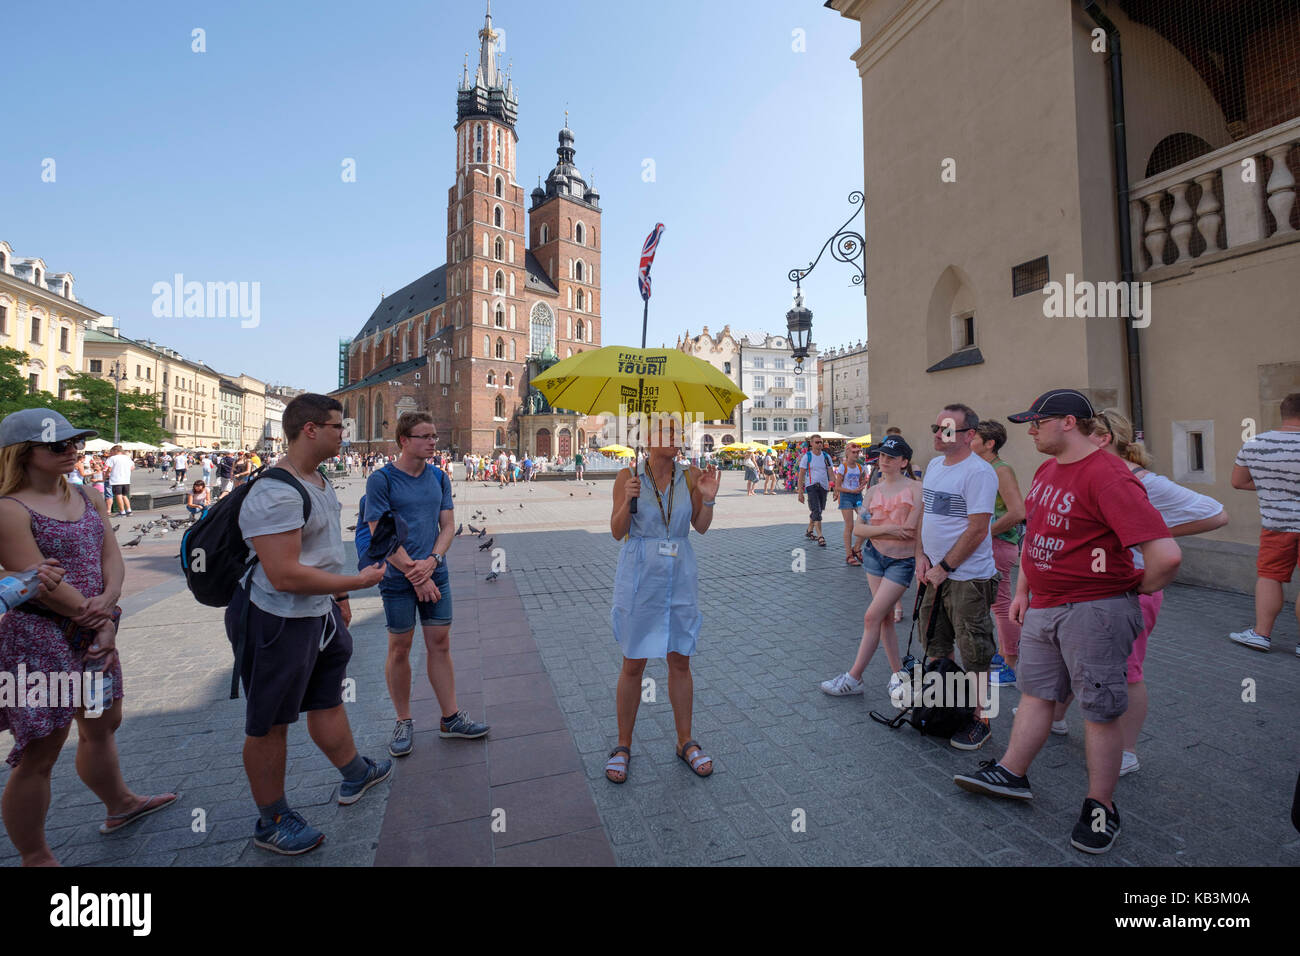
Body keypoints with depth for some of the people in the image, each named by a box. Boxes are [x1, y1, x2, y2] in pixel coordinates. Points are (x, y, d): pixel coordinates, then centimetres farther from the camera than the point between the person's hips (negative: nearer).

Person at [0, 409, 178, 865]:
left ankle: (119, 804, 45)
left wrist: (107, 602, -15)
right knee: (40, 753, 5)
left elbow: (112, 558, 1)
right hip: (39, 637, -7)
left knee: (103, 724, 24)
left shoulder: (89, 498, 7)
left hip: (93, 632, 8)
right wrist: (99, 618, -11)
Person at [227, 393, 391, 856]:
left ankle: (355, 774, 45)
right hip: (279, 622, -10)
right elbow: (285, 575, -31)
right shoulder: (276, 493, -27)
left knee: (328, 699, 25)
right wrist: (357, 581, -23)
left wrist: (339, 597, 20)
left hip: (320, 613, 10)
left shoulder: (319, 480, 6)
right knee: (269, 725, 11)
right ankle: (272, 822, 30)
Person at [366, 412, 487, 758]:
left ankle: (450, 718, 20)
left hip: (436, 574, 4)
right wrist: (415, 574, -14)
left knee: (440, 644, 9)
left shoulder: (439, 477, 6)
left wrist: (431, 561, -12)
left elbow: (448, 525, 5)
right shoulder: (381, 479, -8)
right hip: (398, 578, -4)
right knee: (400, 648, 8)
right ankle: (403, 721, 25)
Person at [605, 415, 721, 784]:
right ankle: (623, 746, 28)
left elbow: (701, 527, 5)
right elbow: (617, 532, -5)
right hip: (638, 578, -2)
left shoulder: (690, 476, 0)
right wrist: (628, 500, -21)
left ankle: (685, 742, 32)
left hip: (680, 578, 2)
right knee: (633, 664, 8)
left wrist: (708, 499, -11)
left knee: (680, 662, 13)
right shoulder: (628, 476, -6)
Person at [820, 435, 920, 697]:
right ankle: (898, 672, 26)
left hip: (902, 561, -5)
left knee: (872, 616, -8)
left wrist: (874, 530, -10)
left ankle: (853, 678, 2)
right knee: (885, 617, 10)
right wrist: (887, 529, -16)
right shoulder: (873, 491, 6)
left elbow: (910, 531, -16)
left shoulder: (915, 488, -7)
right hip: (874, 556, 5)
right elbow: (858, 529, -1)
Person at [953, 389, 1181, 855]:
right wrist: (1022, 590, 16)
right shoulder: (1046, 470, 8)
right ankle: (1011, 773, 30)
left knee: (1100, 710, 8)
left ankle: (1100, 807, 24)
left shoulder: (1107, 475, -21)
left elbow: (1166, 554, -28)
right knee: (1034, 693, 17)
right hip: (1043, 608, 8)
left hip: (1094, 611, -8)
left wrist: (1139, 588, -9)